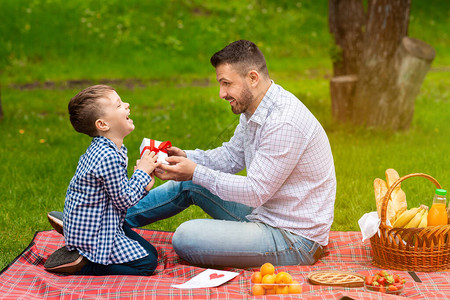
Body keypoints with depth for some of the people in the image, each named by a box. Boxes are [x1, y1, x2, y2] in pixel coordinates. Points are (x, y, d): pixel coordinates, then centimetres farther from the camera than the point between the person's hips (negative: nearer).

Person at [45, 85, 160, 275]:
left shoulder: (102, 149, 5)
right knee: (147, 263, -8)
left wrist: (142, 185, -4)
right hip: (93, 234, -10)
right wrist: (142, 173, -8)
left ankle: (79, 253, 12)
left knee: (150, 251, 14)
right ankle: (80, 265, -6)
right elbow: (124, 200, -19)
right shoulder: (109, 158, -28)